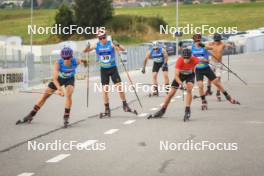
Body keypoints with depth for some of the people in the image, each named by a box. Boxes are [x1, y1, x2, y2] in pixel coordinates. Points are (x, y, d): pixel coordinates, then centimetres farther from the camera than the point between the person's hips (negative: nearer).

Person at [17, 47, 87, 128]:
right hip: (59, 78, 0)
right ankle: (31, 115, 15)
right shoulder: (58, 63, -37)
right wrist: (59, 89, -55)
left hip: (69, 79, 0)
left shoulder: (75, 61, -33)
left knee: (69, 95, -27)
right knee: (45, 95, 3)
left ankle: (66, 118, -14)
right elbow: (55, 79, -43)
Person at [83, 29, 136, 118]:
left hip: (113, 68, -2)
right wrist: (87, 48, -23)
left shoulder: (111, 44, -11)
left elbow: (122, 49, -20)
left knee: (119, 86, -7)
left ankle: (125, 105, 8)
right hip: (103, 69, 2)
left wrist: (118, 45, -41)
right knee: (105, 89, 0)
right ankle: (107, 110, 7)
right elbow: (85, 51, -1)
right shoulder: (97, 45, -3)